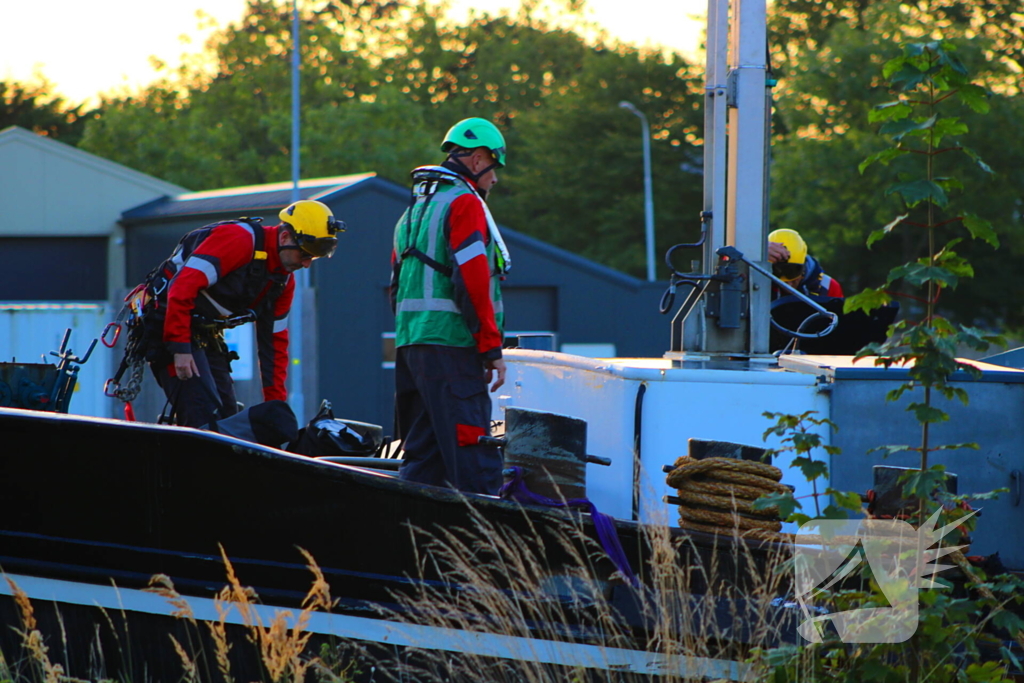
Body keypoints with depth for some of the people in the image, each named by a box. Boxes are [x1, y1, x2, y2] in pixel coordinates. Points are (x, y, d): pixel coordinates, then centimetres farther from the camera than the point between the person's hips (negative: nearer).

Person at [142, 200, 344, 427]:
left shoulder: (284, 280, 7)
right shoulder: (238, 239, -20)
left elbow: (274, 340, 14)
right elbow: (182, 287, -27)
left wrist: (276, 405, 10)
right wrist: (180, 348, -30)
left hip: (206, 334, 9)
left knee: (227, 416, 4)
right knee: (204, 416, -19)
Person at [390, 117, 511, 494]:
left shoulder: (416, 207, 22)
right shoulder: (465, 203, -7)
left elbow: (396, 286, 24)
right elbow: (472, 282, -16)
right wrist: (492, 348, -13)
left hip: (410, 346, 9)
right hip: (452, 347, -9)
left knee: (423, 454, 11)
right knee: (474, 461, -12)